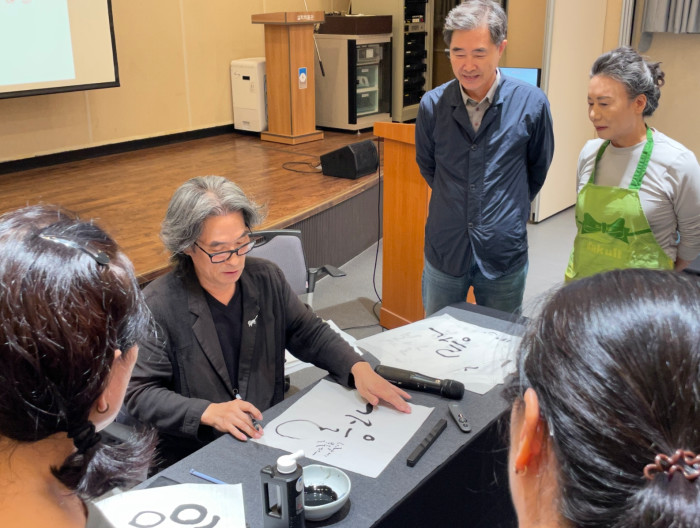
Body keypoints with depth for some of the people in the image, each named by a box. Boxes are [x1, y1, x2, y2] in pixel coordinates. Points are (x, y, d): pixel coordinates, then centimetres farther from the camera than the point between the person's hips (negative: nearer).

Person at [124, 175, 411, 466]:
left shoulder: (266, 278, 4)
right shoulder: (157, 306, -12)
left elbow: (310, 333, 11)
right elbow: (140, 393, -10)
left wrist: (358, 368, -7)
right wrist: (208, 412, -25)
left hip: (272, 439, 5)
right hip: (193, 459, -4)